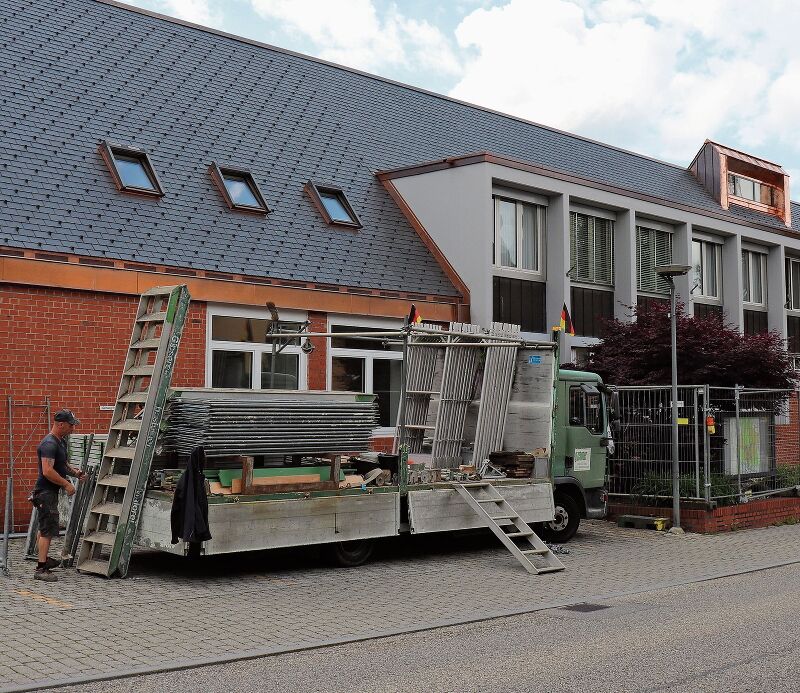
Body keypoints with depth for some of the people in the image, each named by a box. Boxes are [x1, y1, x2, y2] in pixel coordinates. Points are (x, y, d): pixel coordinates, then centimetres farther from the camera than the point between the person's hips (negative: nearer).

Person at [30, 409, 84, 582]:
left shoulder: (61, 441, 12)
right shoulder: (49, 444, -21)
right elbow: (48, 471, -28)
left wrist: (74, 471, 7)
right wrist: (67, 484, -21)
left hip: (51, 491, 11)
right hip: (46, 492, -11)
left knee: (44, 528, 21)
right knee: (48, 530, -11)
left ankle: (44, 559, 33)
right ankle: (41, 569, -10)